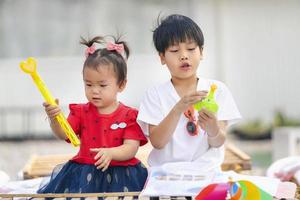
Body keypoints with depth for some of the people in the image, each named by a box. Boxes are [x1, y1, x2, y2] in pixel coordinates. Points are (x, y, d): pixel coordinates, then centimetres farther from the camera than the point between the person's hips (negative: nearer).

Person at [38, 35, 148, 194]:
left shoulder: (129, 115, 1)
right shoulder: (81, 112, 10)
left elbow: (131, 149, -8)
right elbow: (64, 134, -4)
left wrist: (110, 153, -27)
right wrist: (54, 118, -25)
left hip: (119, 175, -2)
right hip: (84, 173, 2)